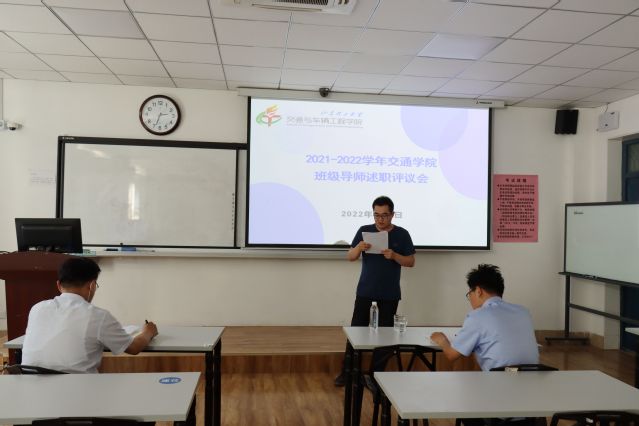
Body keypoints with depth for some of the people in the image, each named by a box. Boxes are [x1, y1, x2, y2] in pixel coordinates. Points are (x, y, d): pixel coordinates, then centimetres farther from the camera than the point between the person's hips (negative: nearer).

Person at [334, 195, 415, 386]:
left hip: (390, 293, 0)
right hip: (365, 290, 0)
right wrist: (358, 247, -21)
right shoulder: (364, 231, 1)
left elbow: (411, 262, 0)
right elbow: (350, 257, 1)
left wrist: (394, 256, -19)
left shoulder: (402, 234, -1)